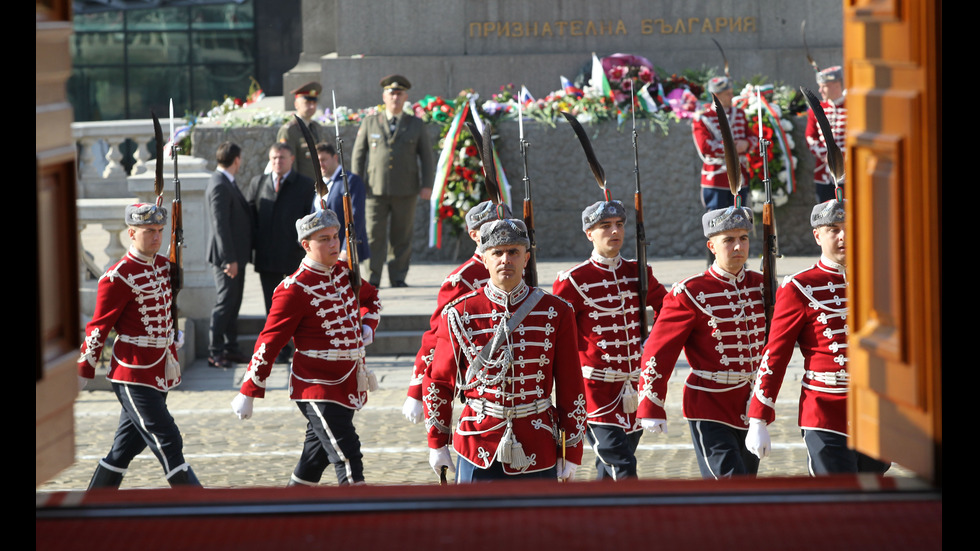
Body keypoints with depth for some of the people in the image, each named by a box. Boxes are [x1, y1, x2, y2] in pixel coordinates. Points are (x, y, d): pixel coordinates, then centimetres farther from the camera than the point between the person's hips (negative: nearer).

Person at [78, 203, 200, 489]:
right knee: (168, 443, -8)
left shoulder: (164, 266, 10)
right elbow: (99, 328, -9)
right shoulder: (119, 277, -13)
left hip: (159, 374, 8)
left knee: (126, 447, 13)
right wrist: (83, 373, -5)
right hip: (133, 376, -8)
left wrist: (172, 358, 24)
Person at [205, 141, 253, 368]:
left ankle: (231, 348, 20)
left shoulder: (227, 183, 14)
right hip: (227, 256, -10)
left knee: (233, 303, 14)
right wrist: (229, 259, -24)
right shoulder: (220, 186, -18)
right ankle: (215, 353, -1)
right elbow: (221, 224, -22)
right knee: (224, 303, -6)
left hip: (236, 255, 10)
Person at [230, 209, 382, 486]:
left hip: (348, 386, 8)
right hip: (317, 388, -8)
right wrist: (248, 393, -9)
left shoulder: (344, 272, 7)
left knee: (317, 453, 19)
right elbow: (269, 343, -12)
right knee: (346, 455, -15)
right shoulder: (295, 289, -15)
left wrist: (367, 327, 6)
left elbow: (371, 297, 28)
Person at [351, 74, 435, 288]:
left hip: (405, 191, 1)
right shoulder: (370, 123, 10)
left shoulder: (416, 124, 11)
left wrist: (427, 184, 1)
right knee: (374, 235, -7)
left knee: (402, 236, 3)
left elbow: (426, 156, 10)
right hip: (376, 190, 0)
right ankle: (372, 278, -6)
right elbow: (358, 155, 10)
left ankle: (398, 277, 11)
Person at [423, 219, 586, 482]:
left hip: (538, 450, 1)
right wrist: (437, 443, 8)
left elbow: (571, 387, 3)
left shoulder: (556, 312, 0)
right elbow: (438, 381, 8)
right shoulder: (459, 314, -2)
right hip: (478, 448, -1)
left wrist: (571, 452, 1)